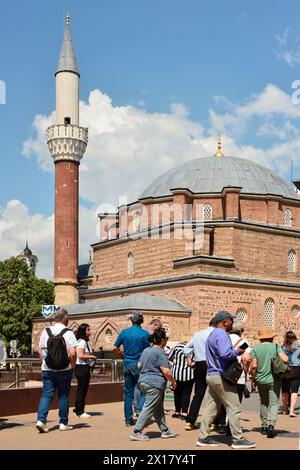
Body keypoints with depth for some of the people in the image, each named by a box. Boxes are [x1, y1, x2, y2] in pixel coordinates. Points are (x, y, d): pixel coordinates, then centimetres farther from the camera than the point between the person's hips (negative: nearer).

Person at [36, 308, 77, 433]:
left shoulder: (46, 331, 4)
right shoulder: (68, 333, -8)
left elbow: (40, 350, 8)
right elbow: (72, 353, -14)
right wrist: (73, 366, 1)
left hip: (47, 370, 3)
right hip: (64, 370, -3)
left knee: (46, 394, 5)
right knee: (63, 396, 7)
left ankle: (41, 420, -10)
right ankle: (63, 423, 14)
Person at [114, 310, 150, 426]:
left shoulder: (124, 332, 1)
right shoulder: (145, 333, -8)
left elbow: (115, 348, 1)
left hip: (127, 364, 4)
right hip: (140, 364, -3)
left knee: (128, 392, 9)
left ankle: (128, 419, 13)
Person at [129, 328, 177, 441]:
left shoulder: (146, 350, 12)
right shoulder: (160, 352, -14)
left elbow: (139, 365, 18)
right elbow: (166, 371, -16)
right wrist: (173, 382, -3)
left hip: (143, 381, 9)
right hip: (154, 384, -9)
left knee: (158, 408, 16)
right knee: (149, 409, -4)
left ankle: (165, 430, 23)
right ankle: (136, 432, -4)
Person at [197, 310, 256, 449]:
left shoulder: (212, 335, 19)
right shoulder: (222, 334, -14)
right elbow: (225, 353, -29)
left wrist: (234, 352, 15)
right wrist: (237, 352, -11)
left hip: (211, 375, 10)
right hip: (221, 376, -10)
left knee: (211, 408, 11)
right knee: (234, 408, -3)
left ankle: (203, 438, 12)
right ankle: (238, 439, 1)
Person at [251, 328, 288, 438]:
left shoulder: (255, 348, -1)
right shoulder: (276, 347, -5)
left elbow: (254, 366, -6)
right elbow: (285, 359, -17)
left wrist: (253, 379, 4)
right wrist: (286, 356, 6)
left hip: (260, 380, 2)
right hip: (273, 380, -2)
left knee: (264, 403, 17)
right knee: (274, 403, -1)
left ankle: (264, 426, 20)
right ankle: (271, 425, -18)